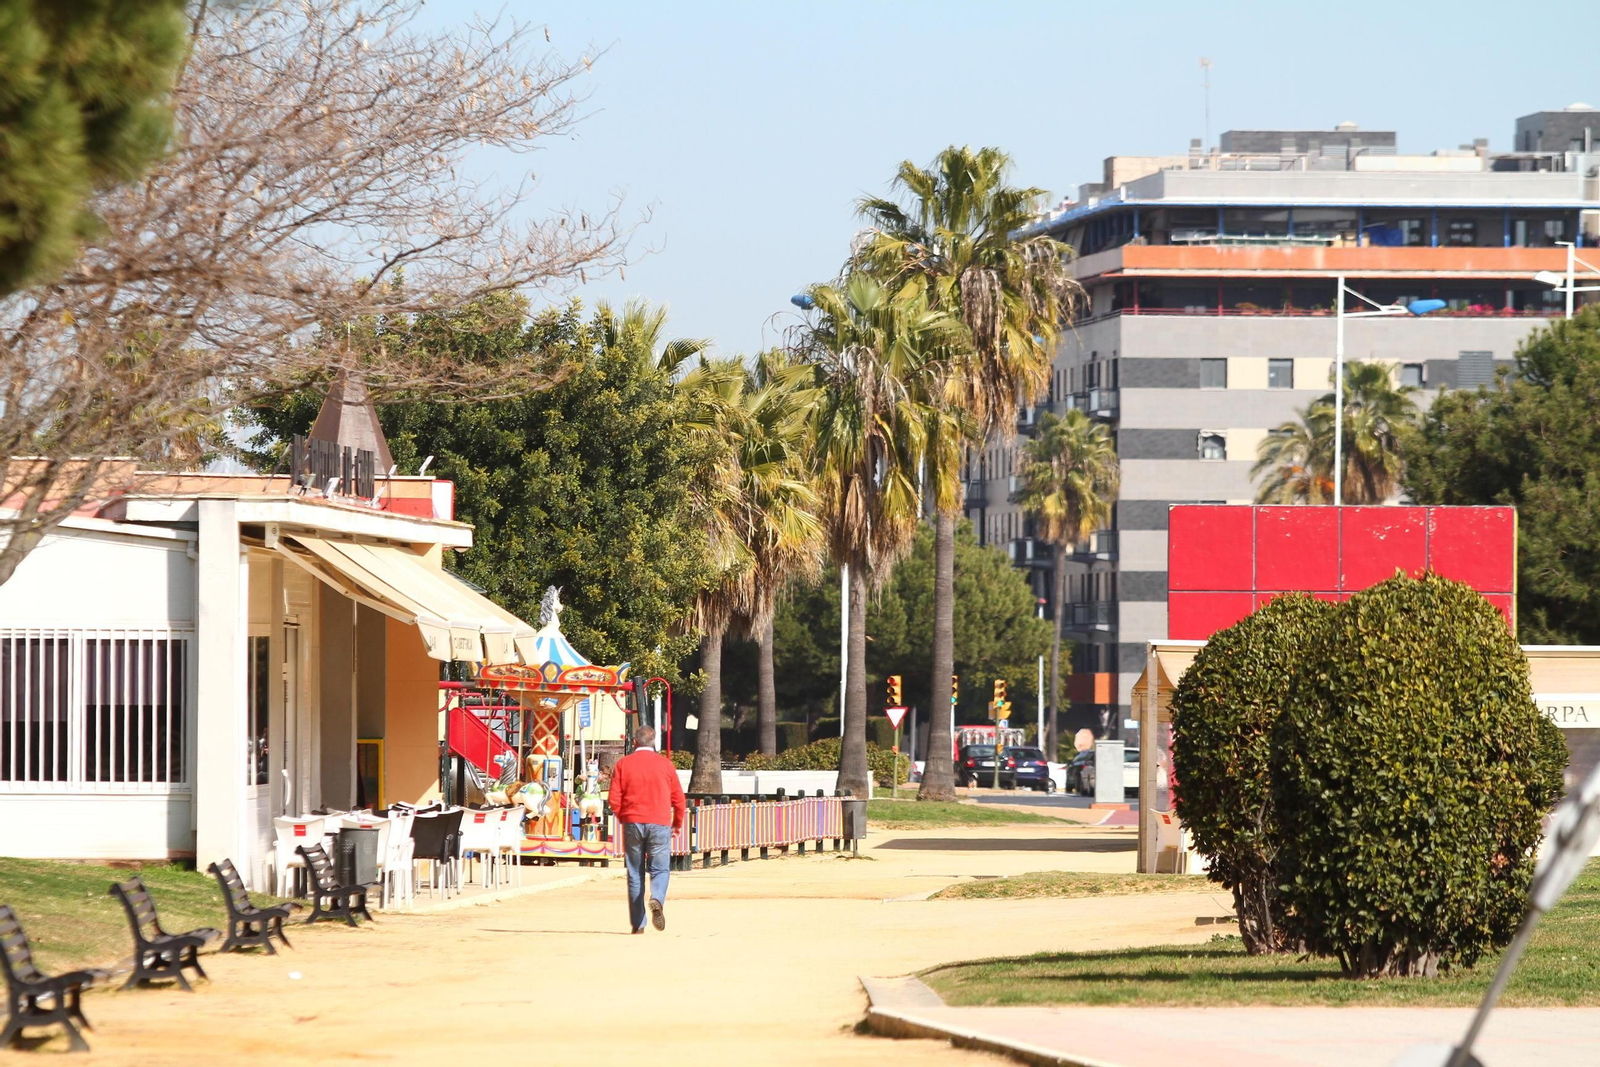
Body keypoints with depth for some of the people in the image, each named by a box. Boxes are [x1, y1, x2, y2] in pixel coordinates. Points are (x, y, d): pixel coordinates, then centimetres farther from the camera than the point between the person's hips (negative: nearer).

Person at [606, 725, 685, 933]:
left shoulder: (623, 764, 1)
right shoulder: (665, 764, 2)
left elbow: (614, 800, -1)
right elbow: (678, 797, 5)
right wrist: (677, 823, 20)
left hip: (632, 822, 1)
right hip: (660, 823, -1)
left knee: (635, 873, 7)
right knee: (660, 869, 4)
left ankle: (638, 924, 6)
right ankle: (657, 899, -27)